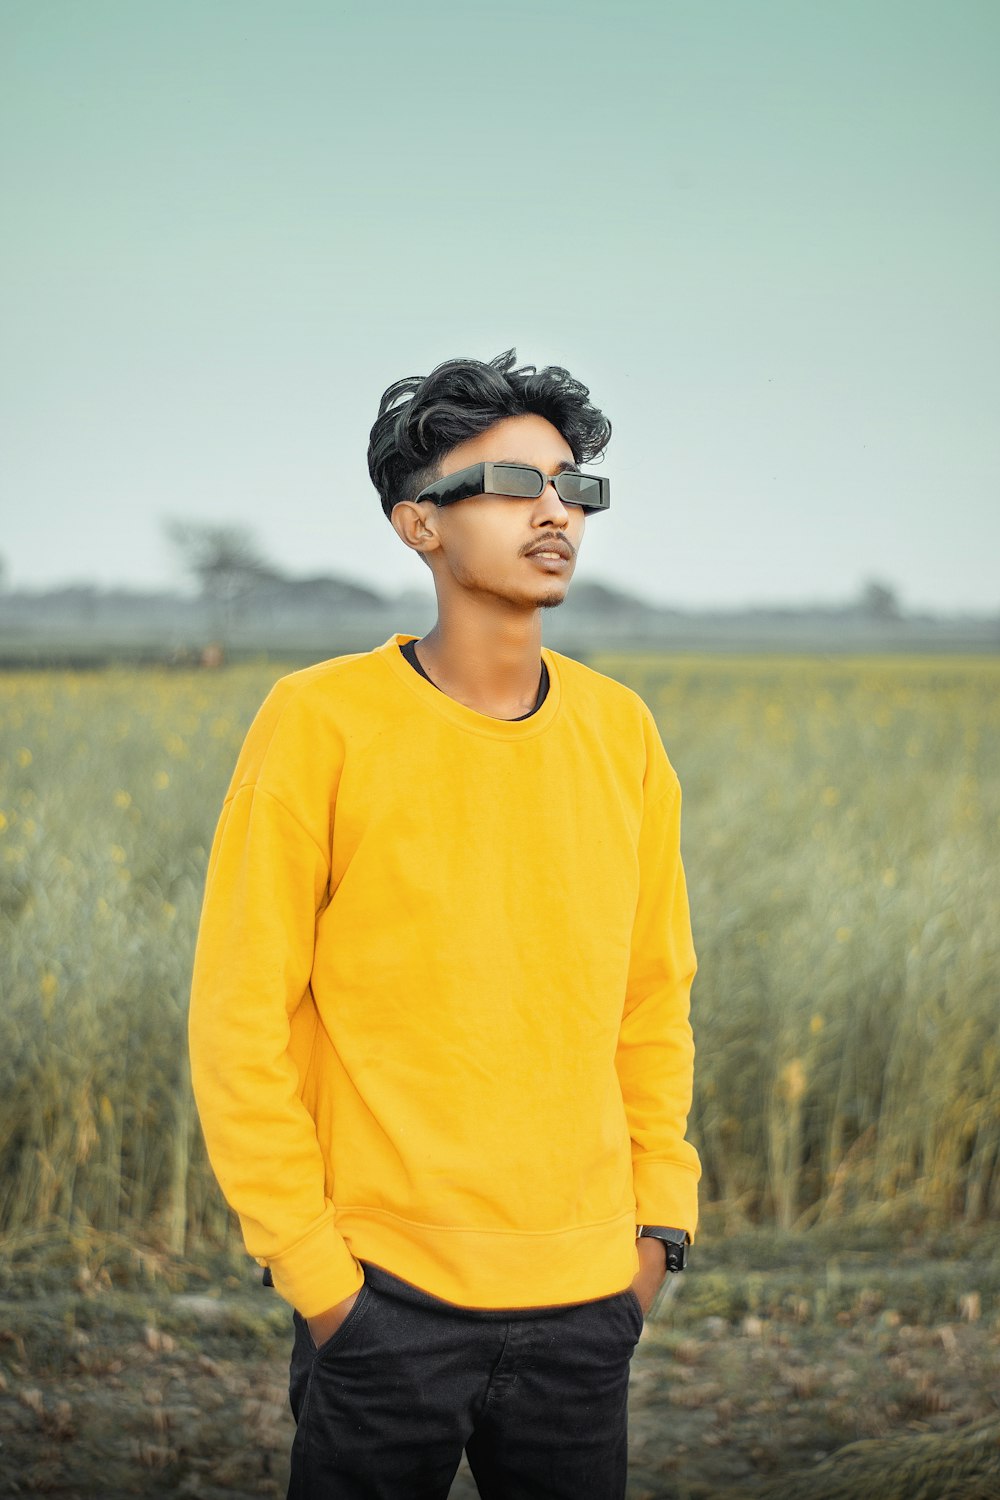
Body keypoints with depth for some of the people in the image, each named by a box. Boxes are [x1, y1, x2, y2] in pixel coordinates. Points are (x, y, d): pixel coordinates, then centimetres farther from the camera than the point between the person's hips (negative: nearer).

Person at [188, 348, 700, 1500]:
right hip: (385, 1292, -4)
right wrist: (308, 1264, -8)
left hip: (586, 1296, 4)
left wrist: (659, 1216, 8)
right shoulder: (321, 722, -8)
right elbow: (236, 1017, -7)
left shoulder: (619, 732, 6)